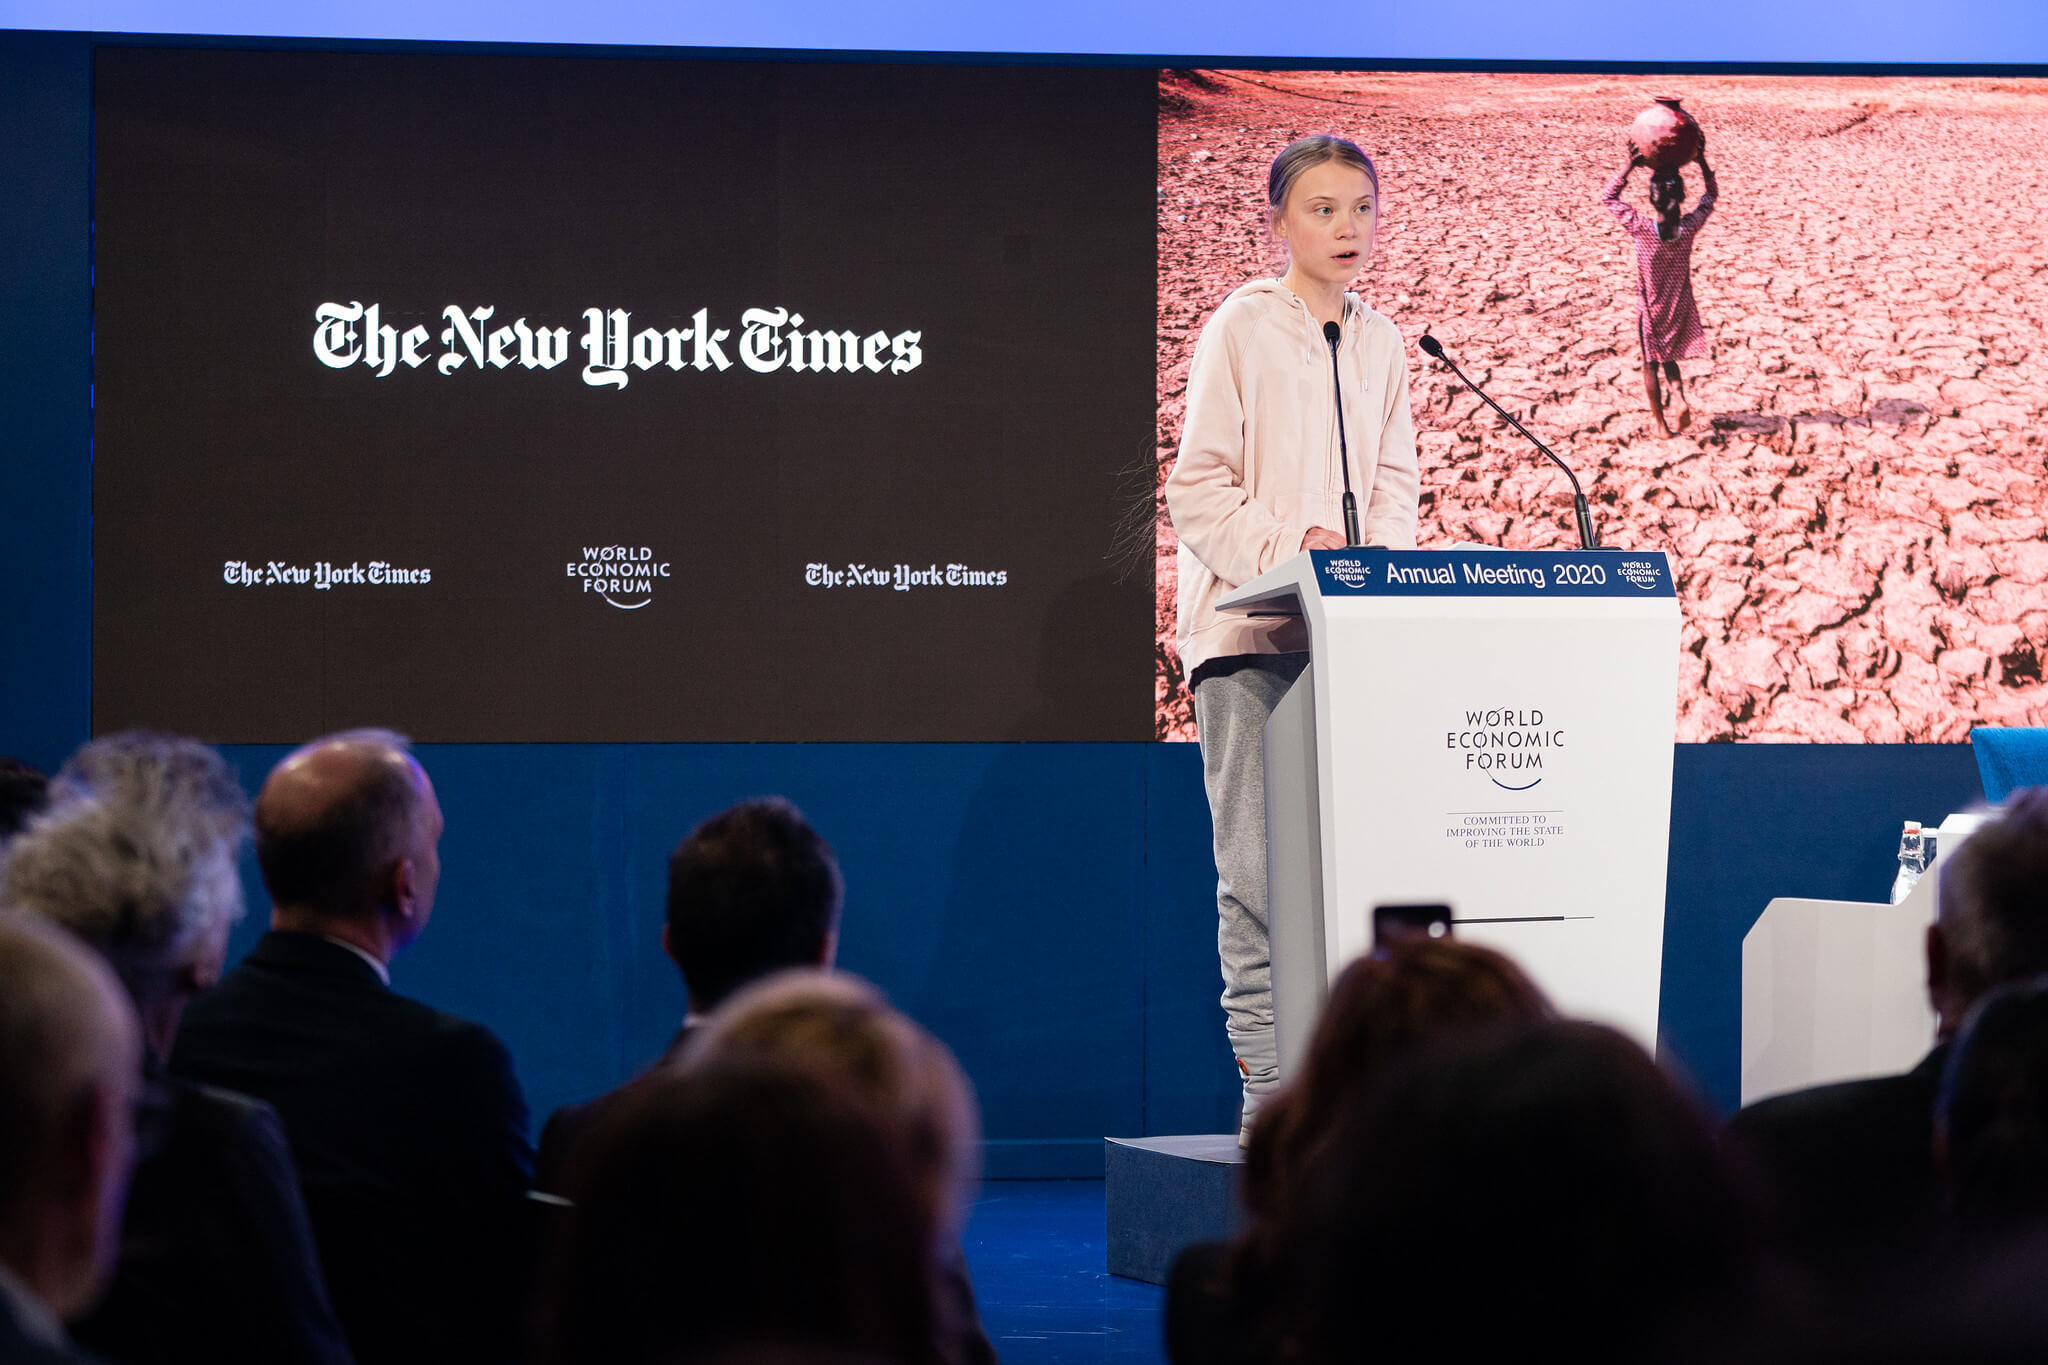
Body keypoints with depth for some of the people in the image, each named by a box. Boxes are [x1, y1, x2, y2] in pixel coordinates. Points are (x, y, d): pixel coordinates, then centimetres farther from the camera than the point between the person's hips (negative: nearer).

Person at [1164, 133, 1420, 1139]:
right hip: (1250, 625, -5)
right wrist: (1291, 547, -18)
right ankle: (1268, 1084, -6)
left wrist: (1373, 560, -3)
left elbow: (1395, 484, 17)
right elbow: (1197, 490, -6)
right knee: (1259, 867, -8)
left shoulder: (1379, 342, 15)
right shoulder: (1242, 327, -2)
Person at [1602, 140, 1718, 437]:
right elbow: (1711, 195, 1)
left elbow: (1608, 197, -11)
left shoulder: (1641, 229, -25)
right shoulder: (1689, 228, -19)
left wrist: (1631, 165, -17)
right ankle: (1681, 398, -2)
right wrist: (1701, 161, -3)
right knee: (1670, 359, 22)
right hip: (1680, 309, 2)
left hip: (1650, 310, -2)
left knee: (1650, 364, 14)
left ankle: (1661, 423, 18)